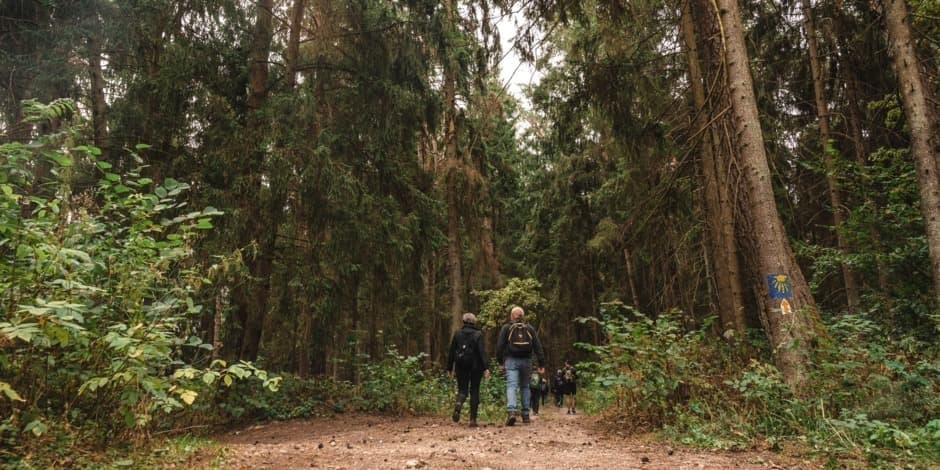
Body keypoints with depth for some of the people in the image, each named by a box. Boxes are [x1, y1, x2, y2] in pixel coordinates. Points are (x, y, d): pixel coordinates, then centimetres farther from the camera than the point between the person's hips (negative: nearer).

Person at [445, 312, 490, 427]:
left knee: (462, 389, 9)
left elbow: (452, 351, 4)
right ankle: (473, 419, 5)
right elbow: (482, 351, -12)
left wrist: (449, 368, 10)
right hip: (475, 366, -1)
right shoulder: (478, 334, -4)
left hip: (461, 366, 1)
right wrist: (486, 367, -14)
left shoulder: (457, 334, 3)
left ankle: (458, 404, -25)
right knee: (474, 391, 7)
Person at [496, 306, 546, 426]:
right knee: (525, 386, 15)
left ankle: (511, 411, -30)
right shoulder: (529, 328, 10)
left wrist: (500, 362, 8)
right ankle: (525, 414, 14)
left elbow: (500, 345, 0)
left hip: (511, 360, -2)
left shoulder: (506, 327, 4)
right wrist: (541, 364, 6)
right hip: (526, 360, 3)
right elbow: (538, 346, 6)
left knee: (511, 386, -10)